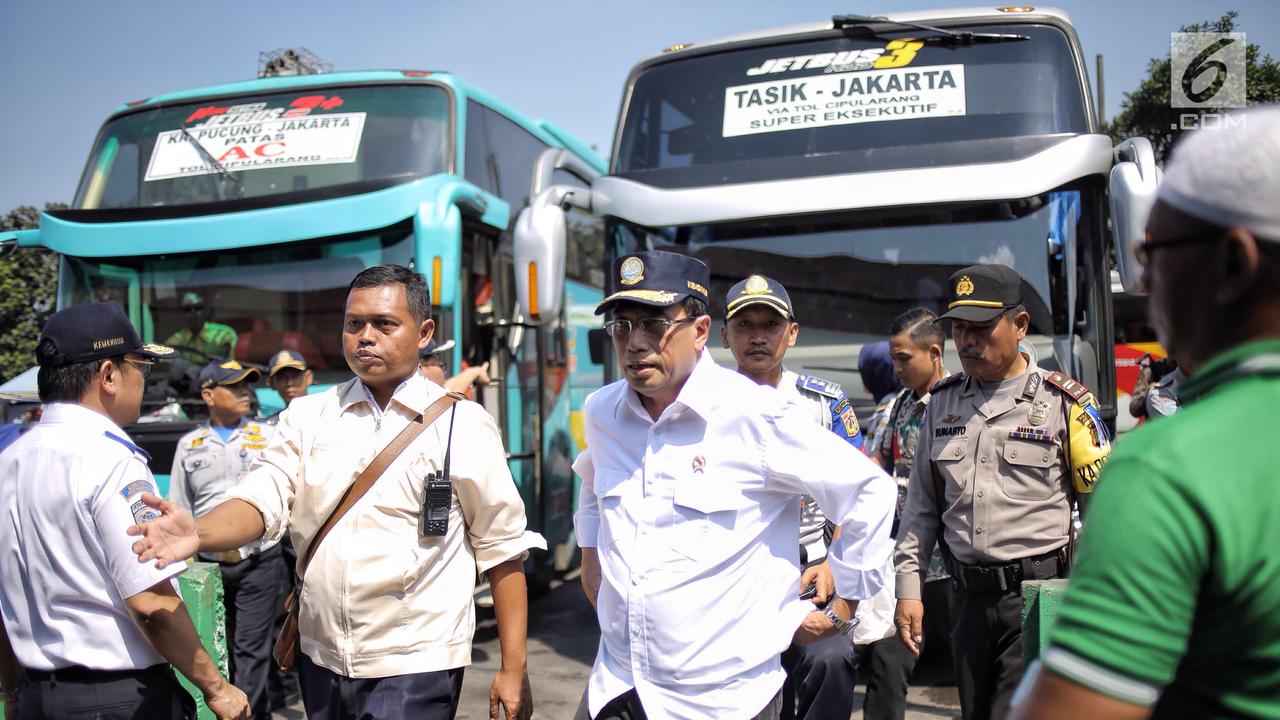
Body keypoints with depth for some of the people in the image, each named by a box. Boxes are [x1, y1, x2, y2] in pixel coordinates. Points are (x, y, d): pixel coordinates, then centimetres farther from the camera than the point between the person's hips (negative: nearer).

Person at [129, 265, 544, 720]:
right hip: (321, 660, 4)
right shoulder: (306, 417, 5)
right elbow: (262, 499, -6)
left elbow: (502, 550, -4)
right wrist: (197, 533, -28)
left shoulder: (463, 426, -6)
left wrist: (514, 668, -5)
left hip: (414, 669, -4)